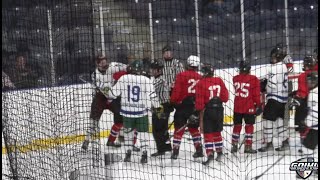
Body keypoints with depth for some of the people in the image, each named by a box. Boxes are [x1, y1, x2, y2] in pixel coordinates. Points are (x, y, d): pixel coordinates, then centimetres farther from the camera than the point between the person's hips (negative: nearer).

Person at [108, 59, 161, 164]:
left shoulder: (123, 78, -4)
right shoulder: (146, 80, -7)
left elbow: (113, 93, 2)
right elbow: (152, 96, -5)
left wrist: (109, 95, 25)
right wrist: (157, 107, 9)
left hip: (127, 112, 1)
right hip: (142, 112, -1)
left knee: (128, 132, 17)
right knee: (142, 133, 8)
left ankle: (128, 154, 17)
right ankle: (144, 155, 6)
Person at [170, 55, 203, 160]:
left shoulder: (181, 76, -9)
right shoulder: (200, 78, 3)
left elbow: (176, 91, -12)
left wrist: (173, 102, 2)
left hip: (182, 105, -4)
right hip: (195, 107, 4)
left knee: (179, 129, 1)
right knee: (194, 128, 17)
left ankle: (175, 151, -1)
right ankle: (199, 150, 15)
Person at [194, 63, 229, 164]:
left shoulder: (201, 83, -12)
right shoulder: (219, 81, 2)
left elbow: (199, 99, -14)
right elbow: (225, 97, 4)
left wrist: (198, 111, -7)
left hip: (208, 110, -5)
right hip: (219, 109, 5)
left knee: (208, 133, -1)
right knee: (217, 132, 18)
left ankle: (210, 154, -10)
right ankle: (219, 152, 23)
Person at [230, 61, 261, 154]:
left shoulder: (235, 79, 2)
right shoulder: (253, 79, -11)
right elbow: (256, 94, -9)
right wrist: (258, 105, 2)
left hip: (237, 107, 4)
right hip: (249, 108, -4)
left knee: (237, 125, 13)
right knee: (249, 126, 4)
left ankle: (234, 146, 18)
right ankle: (248, 146, 3)